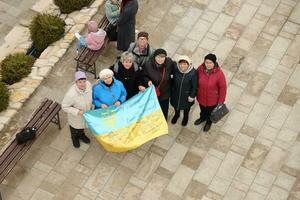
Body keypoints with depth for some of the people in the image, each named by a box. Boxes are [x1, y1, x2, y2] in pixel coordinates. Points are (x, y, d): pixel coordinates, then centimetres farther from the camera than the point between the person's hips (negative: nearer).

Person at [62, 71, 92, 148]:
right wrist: (77, 112, -33)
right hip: (75, 116, -4)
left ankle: (81, 135, 65)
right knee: (75, 128, 27)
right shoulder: (71, 94, -42)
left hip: (86, 112, 4)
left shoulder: (88, 84, -27)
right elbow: (64, 106, -27)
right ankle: (74, 138, 60)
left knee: (83, 124, 34)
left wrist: (91, 107, 5)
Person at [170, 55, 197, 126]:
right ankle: (177, 114, 61)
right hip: (176, 93, 2)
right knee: (176, 104, 29)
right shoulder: (176, 70, -22)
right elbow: (173, 80, -6)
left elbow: (194, 86, -18)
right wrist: (172, 90, 4)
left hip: (186, 95, -2)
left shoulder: (193, 73, -30)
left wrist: (192, 96, -12)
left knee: (186, 106, 26)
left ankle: (185, 117, 58)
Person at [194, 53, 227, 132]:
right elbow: (196, 81, -5)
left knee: (210, 111, 28)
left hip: (212, 99, -2)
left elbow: (222, 87, -18)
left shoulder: (219, 73, -31)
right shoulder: (200, 69, -23)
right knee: (202, 109, 32)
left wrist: (220, 101, -10)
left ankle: (209, 122, 59)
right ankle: (203, 117, 65)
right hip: (201, 97, 2)